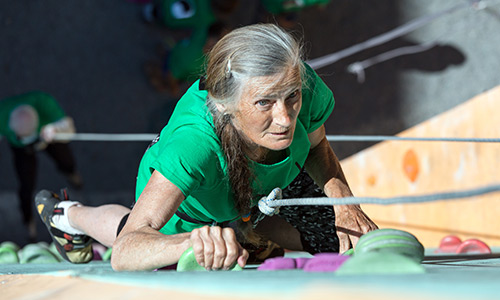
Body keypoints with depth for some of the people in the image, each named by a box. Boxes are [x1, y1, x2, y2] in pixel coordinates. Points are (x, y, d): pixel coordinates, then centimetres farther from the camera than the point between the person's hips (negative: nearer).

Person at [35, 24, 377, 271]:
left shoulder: (305, 85, -39)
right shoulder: (195, 141, -51)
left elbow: (317, 147, -13)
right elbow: (125, 252, -56)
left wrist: (345, 202, -31)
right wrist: (192, 242, -77)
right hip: (189, 207, -3)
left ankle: (247, 228, 36)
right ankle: (69, 215, 52)